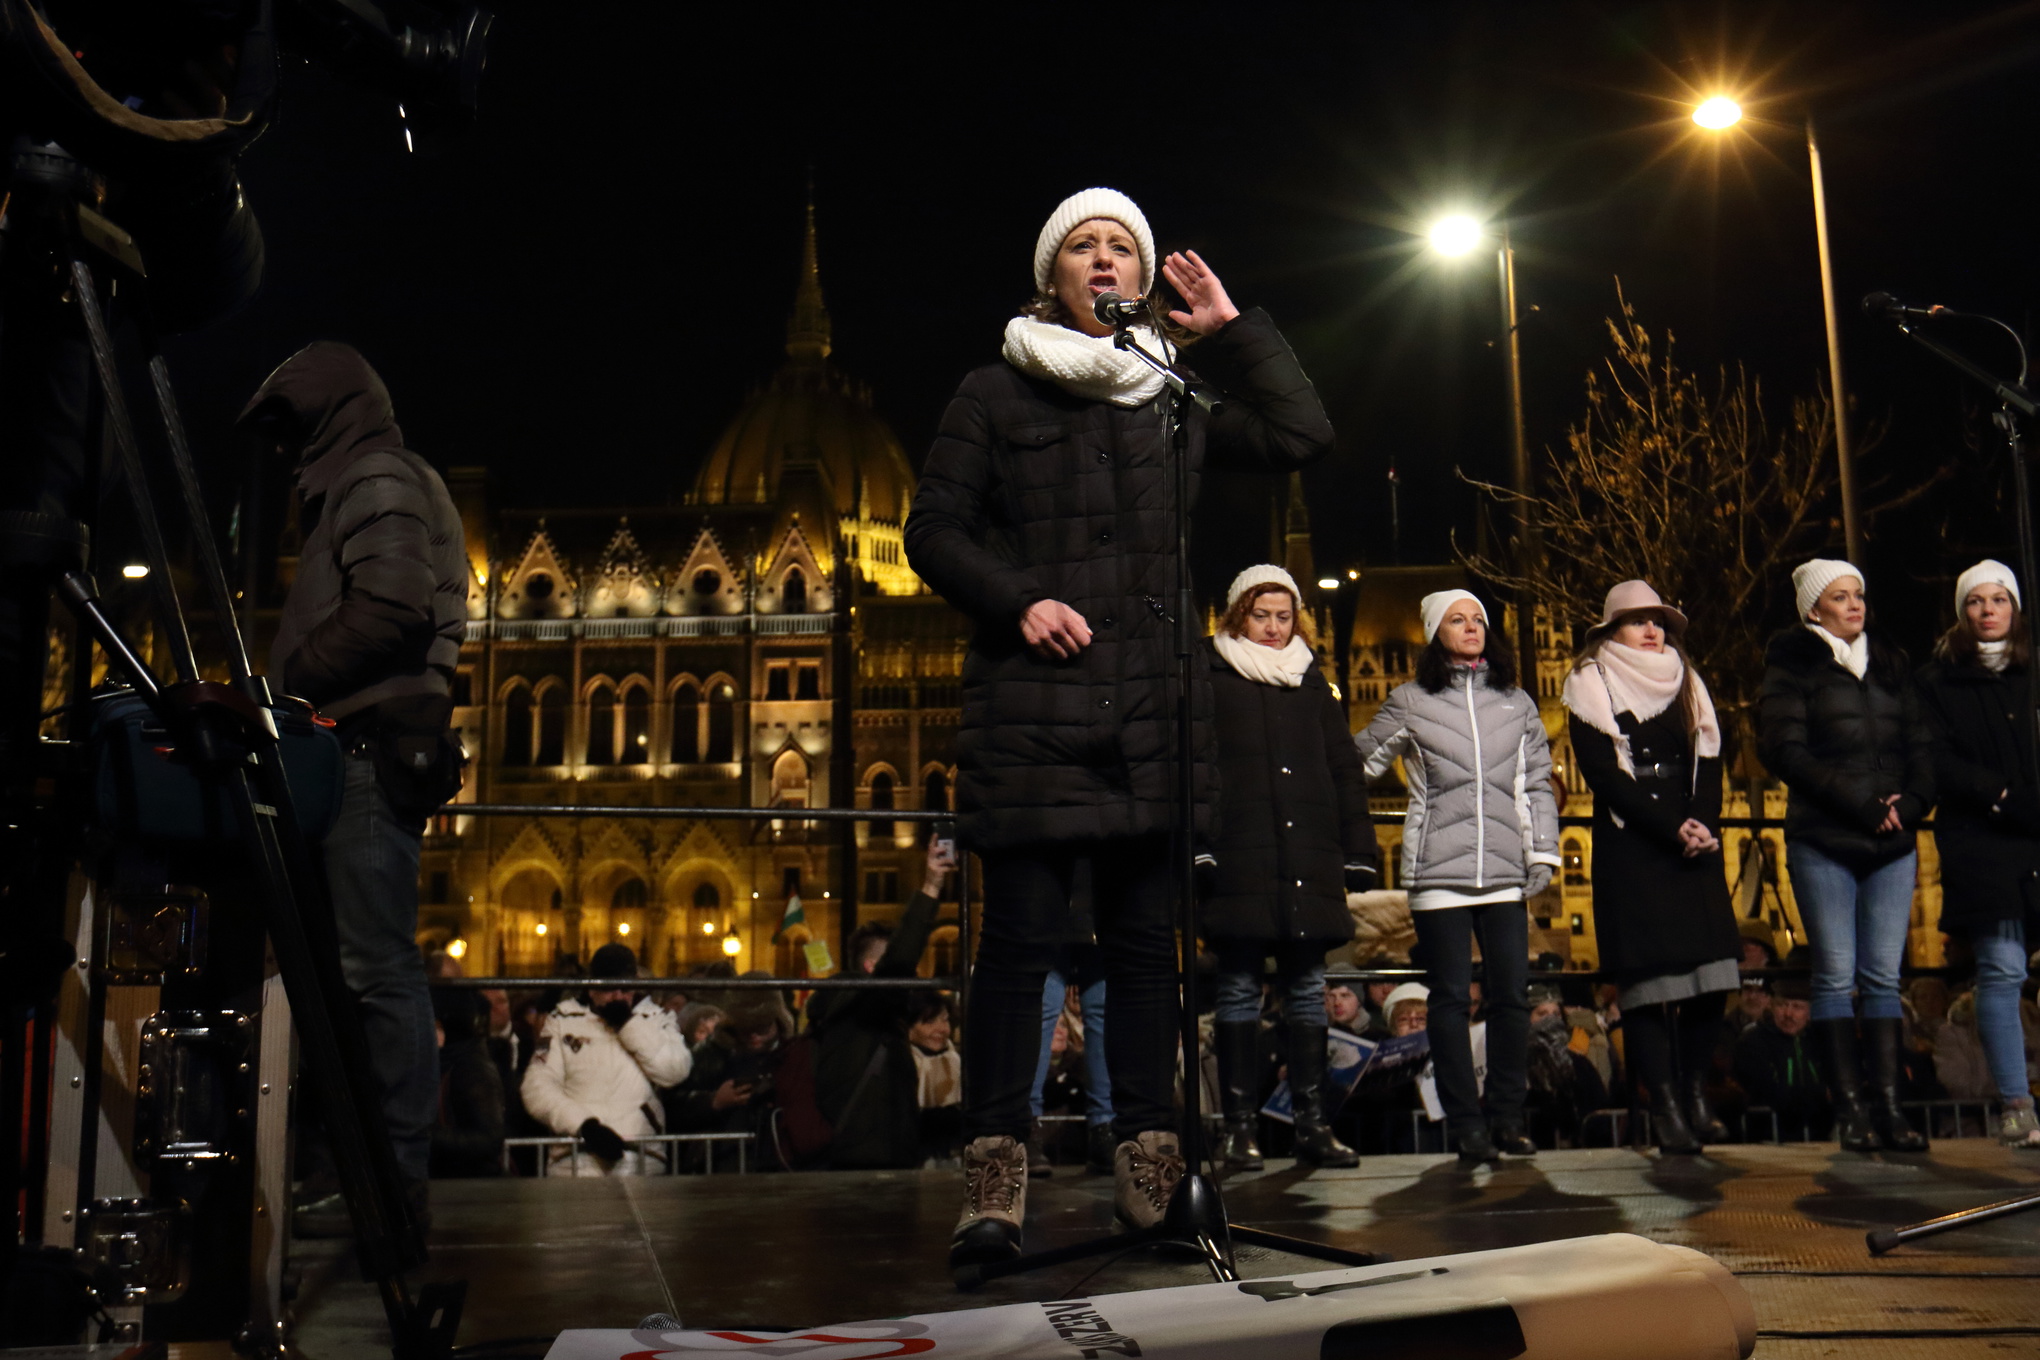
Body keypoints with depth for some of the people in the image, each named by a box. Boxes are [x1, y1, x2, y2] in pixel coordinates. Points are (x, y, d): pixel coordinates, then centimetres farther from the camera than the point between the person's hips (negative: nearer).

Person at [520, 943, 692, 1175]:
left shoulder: (655, 1017, 15)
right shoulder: (563, 1019, 13)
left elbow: (676, 1072, -2)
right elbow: (538, 1088, 4)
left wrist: (629, 1024, -4)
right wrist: (584, 1124, -10)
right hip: (578, 1154, -1)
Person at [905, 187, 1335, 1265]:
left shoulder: (1177, 397, 18)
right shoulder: (995, 395, 10)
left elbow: (1304, 435, 10)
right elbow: (934, 529, 5)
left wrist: (1233, 329, 10)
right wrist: (1017, 600, -11)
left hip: (1153, 710, 3)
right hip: (1031, 704, -3)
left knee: (1146, 937, 4)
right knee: (1023, 936, -6)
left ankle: (1148, 1166, 11)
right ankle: (994, 1179, -1)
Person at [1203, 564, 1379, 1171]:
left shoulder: (1312, 681, 18)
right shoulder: (1210, 677, 7)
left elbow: (1346, 769, 17)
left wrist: (1359, 850, 10)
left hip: (1309, 859, 3)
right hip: (1238, 862, -3)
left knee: (1307, 989, 5)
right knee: (1240, 990, -1)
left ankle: (1313, 1125, 10)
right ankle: (1240, 1127, 4)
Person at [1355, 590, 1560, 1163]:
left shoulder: (1517, 703, 15)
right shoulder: (1410, 702, 6)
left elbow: (1537, 782, 16)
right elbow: (1358, 761, 11)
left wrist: (1542, 852, 9)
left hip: (1504, 870, 3)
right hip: (1439, 870, -2)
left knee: (1512, 995, 1)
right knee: (1451, 998, 0)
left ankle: (1507, 1117, 14)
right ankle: (1466, 1124, 7)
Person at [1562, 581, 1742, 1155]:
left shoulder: (1686, 683, 19)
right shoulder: (1591, 686, 3)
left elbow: (1708, 761, 11)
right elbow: (1603, 774, -7)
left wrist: (1703, 824, -7)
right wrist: (1671, 828, -14)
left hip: (1692, 844, 5)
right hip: (1629, 846, -4)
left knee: (1711, 972, -4)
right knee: (1648, 977, -8)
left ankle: (1697, 1093, 8)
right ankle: (1666, 1107, -6)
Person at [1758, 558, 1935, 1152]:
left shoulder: (1889, 663, 17)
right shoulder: (1793, 666, 2)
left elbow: (1921, 744, 14)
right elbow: (1785, 751, -9)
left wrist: (1912, 802, -5)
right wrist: (1862, 804, -13)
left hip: (1892, 843, 4)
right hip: (1822, 842, -4)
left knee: (1884, 977, 1)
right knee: (1836, 975, -4)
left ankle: (1889, 1108, 1)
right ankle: (1849, 1108, 0)